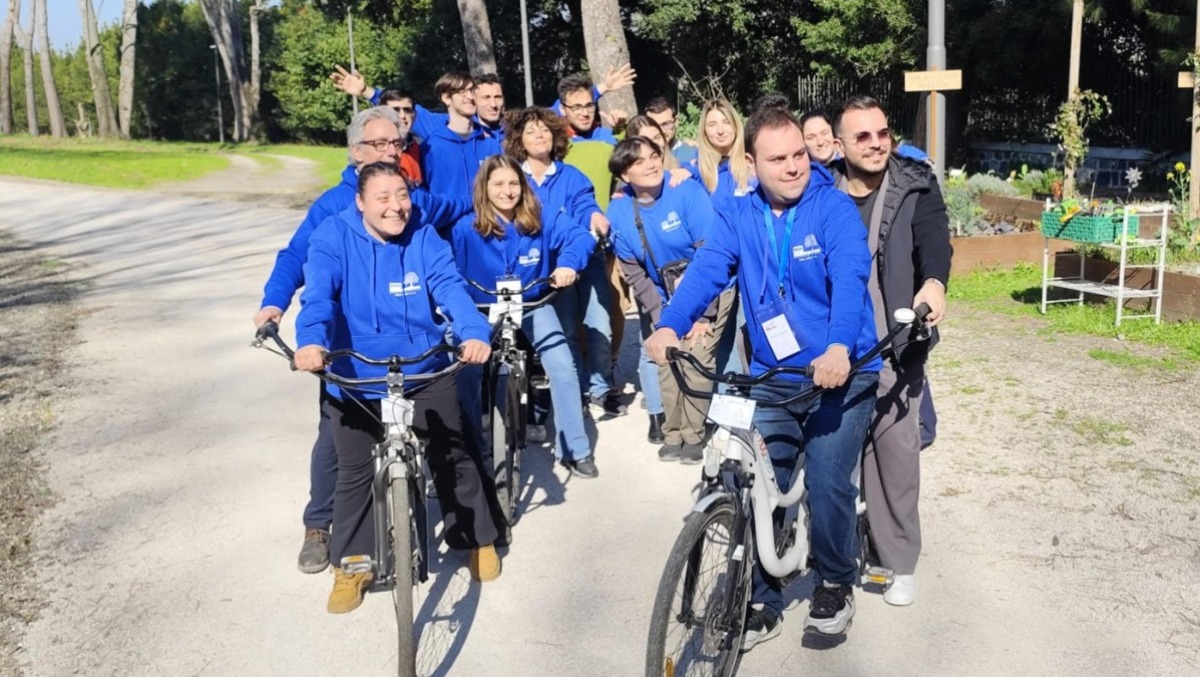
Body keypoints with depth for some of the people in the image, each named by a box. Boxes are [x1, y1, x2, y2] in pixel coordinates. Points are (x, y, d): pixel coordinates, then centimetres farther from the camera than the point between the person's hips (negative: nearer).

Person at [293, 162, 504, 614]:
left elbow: (450, 286, -19)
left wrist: (475, 332, -38)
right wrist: (311, 341, -45)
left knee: (452, 459, 13)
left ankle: (478, 538, 34)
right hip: (356, 380, -1)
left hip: (426, 374, 1)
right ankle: (352, 564, 24)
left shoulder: (424, 238, -6)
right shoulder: (334, 237, -11)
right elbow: (319, 293, -24)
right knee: (356, 472, 6)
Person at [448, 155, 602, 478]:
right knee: (466, 374, -15)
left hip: (533, 306, 1)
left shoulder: (543, 219, -13)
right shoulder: (466, 228, -18)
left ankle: (574, 450, 2)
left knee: (563, 368, -13)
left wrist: (568, 262, -36)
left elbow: (580, 235, -18)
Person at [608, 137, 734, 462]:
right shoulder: (619, 212, -8)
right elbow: (634, 273, -3)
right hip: (667, 299, 4)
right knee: (666, 362, -3)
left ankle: (693, 436, 4)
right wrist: (659, 316, -9)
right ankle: (672, 433, 17)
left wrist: (704, 313, -20)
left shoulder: (687, 191, -21)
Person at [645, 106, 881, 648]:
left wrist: (839, 346, -42)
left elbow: (849, 279, -23)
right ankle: (761, 600, 18)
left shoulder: (835, 208, -9)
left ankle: (835, 583, 20)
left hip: (839, 374, -3)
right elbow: (705, 271, -13)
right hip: (772, 377, 3)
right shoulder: (738, 217, 1)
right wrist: (670, 326, -32)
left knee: (827, 483, -9)